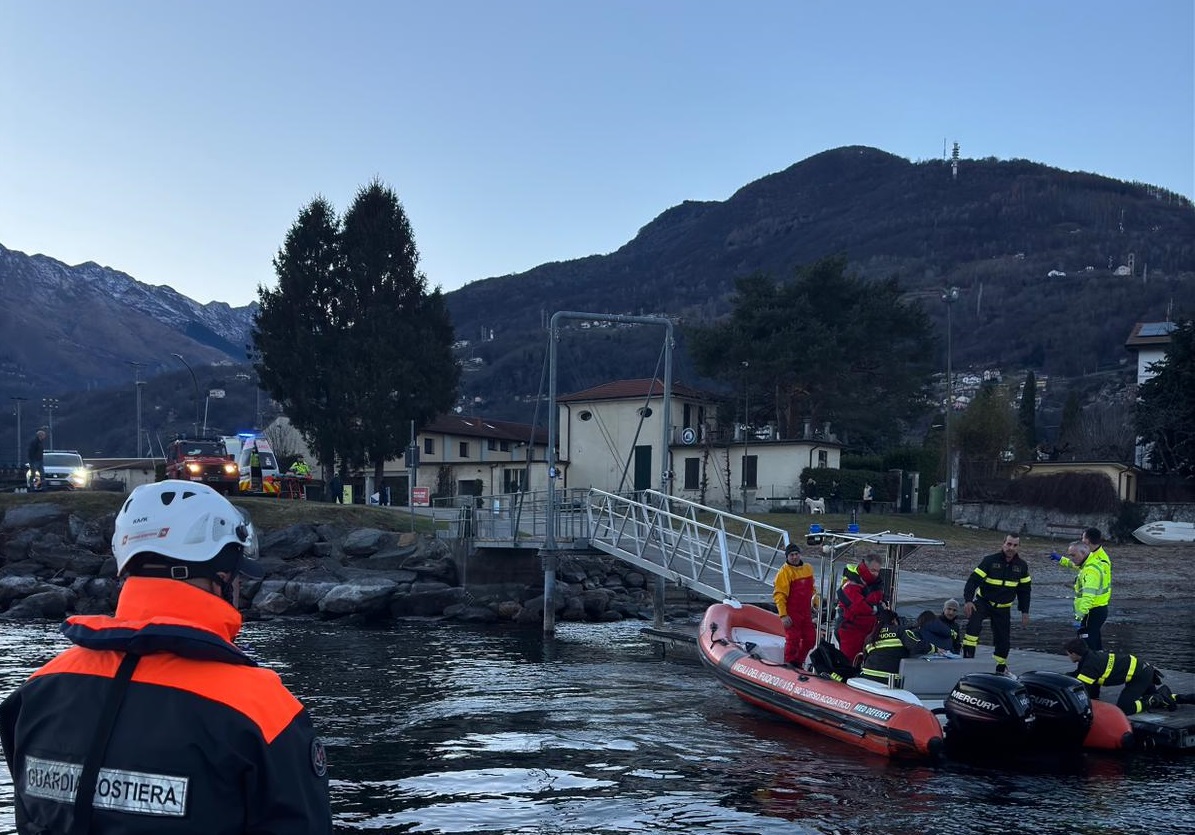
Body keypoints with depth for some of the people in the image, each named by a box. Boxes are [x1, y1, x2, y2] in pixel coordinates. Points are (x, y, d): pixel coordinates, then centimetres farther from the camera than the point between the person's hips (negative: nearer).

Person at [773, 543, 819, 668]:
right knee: (793, 640, -6)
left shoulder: (808, 568, 7)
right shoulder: (784, 572, -14)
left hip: (806, 612, 7)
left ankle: (798, 662, 28)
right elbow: (779, 595, -16)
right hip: (791, 614, -7)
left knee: (810, 639, 10)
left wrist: (816, 603, 18)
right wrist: (783, 615, -20)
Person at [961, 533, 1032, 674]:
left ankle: (1001, 668, 27)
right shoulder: (990, 561, -13)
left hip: (1003, 608, 3)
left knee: (1004, 639, 4)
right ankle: (968, 656, -27)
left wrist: (1025, 612, 9)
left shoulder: (1022, 566, 1)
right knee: (973, 624, -29)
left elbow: (1025, 590, 13)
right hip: (983, 602, -3)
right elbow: (973, 580, -16)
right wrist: (968, 600, -29)